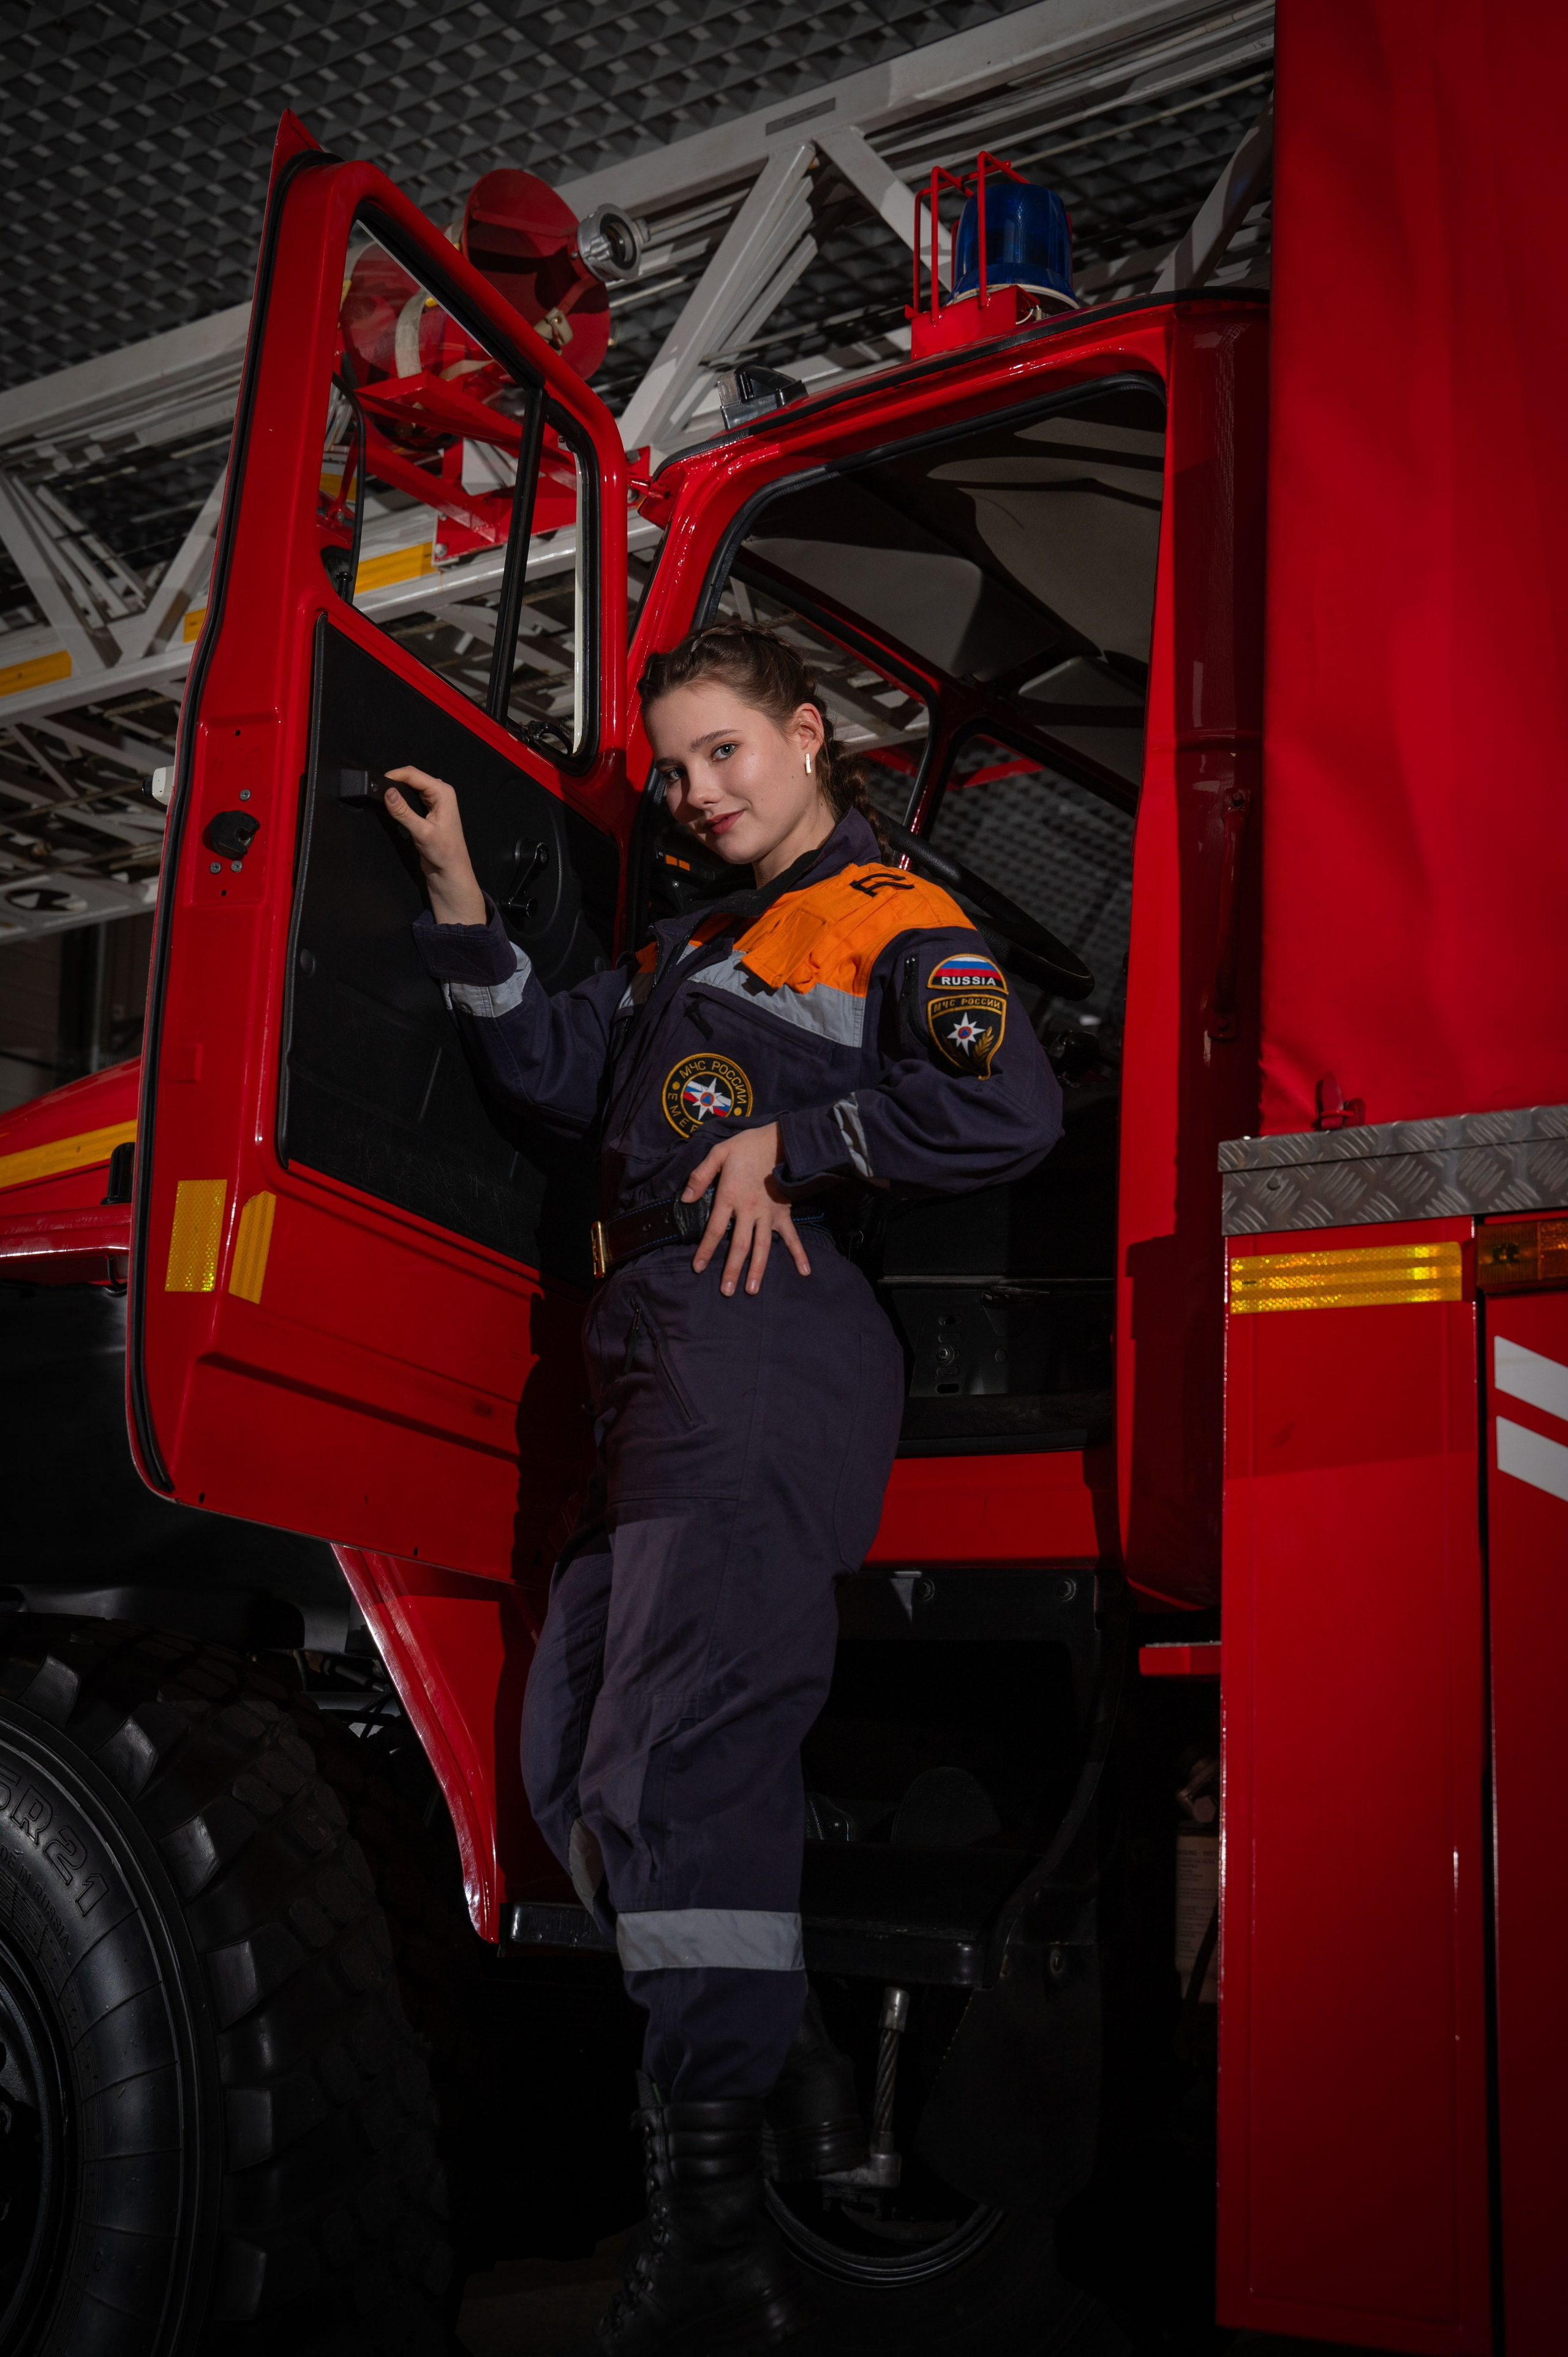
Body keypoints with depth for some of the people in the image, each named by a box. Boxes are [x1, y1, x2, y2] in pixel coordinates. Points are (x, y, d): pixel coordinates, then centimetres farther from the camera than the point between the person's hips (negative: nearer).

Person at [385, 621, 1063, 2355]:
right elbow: (554, 1069, 28)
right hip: (660, 1368, 10)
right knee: (575, 1755, 10)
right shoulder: (696, 951, 30)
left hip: (766, 1347, -10)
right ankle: (788, 2079, 16)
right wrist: (459, 896, 21)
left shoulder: (892, 923, 2)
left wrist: (792, 1140, -10)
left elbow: (1009, 1110, -13)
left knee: (680, 1754, -20)